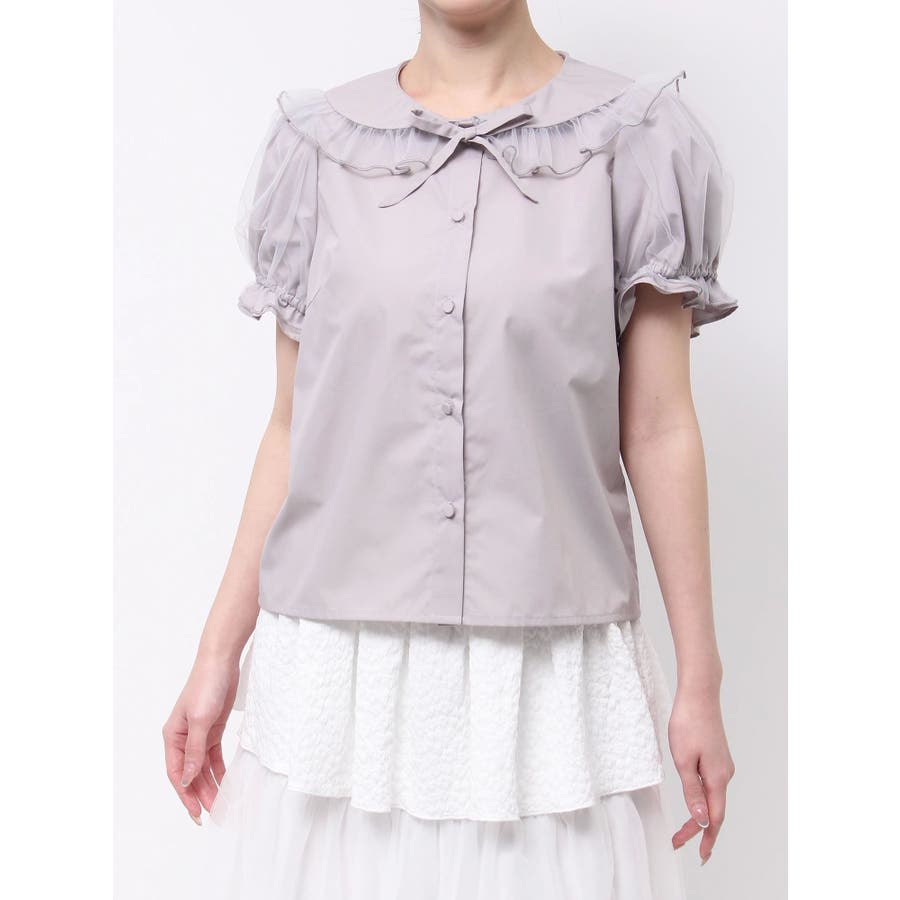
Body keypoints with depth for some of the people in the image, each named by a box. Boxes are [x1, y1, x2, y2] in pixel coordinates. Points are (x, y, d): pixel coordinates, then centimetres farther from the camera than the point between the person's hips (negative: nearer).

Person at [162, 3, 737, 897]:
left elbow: (658, 431, -1)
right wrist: (218, 655, 6)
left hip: (548, 662, -1)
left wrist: (699, 679, 1)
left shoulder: (633, 139, -1)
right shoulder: (319, 143, 4)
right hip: (338, 667, 2)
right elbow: (293, 428, 6)